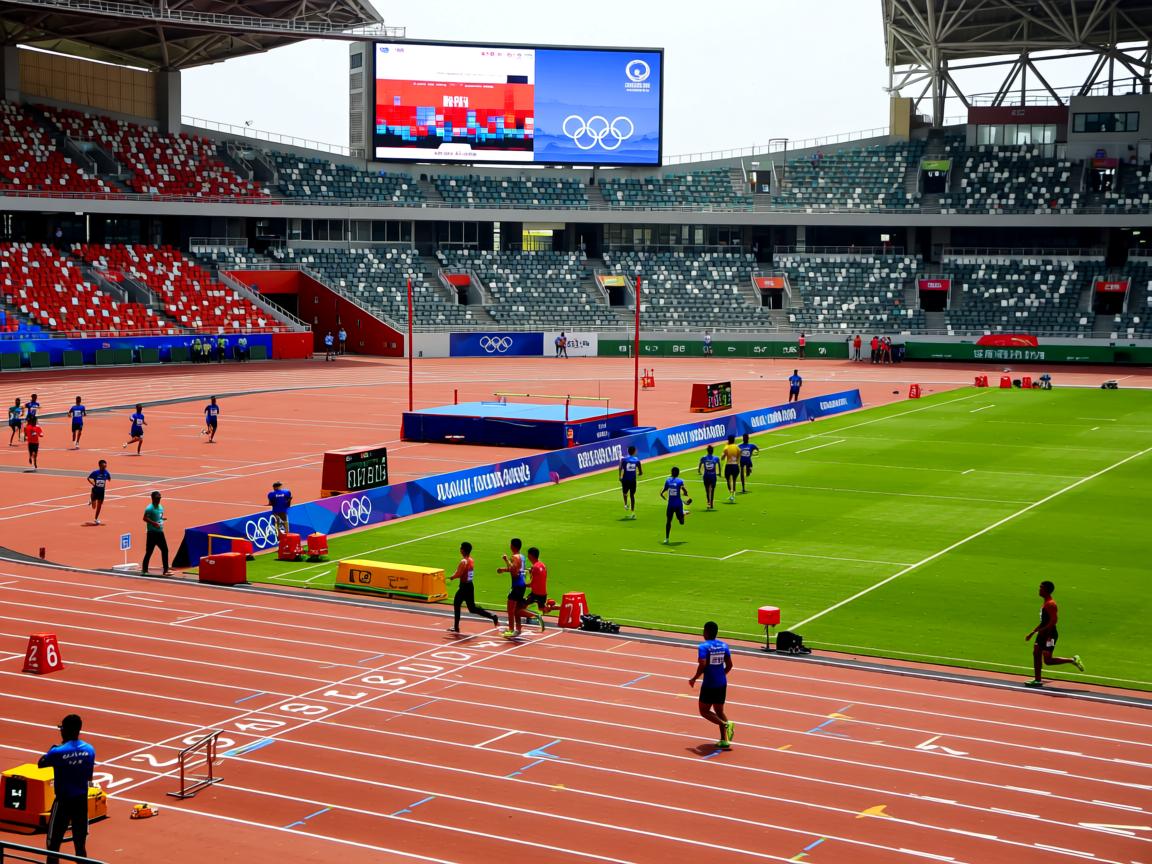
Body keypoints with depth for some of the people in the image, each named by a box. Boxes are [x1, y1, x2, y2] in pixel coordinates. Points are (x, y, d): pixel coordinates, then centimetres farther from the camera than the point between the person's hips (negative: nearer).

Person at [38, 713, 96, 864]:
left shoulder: (58, 752, -17)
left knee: (53, 845, 6)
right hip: (82, 801, 4)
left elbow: (40, 764, 3)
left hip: (63, 801, -4)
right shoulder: (90, 750, -3)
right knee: (80, 846, 12)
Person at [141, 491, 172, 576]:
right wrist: (154, 523, -28)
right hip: (152, 533, -7)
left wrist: (162, 519, 5)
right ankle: (144, 569, 13)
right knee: (149, 552, -1)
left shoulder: (160, 507, 11)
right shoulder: (149, 508, -14)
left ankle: (166, 570, 10)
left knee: (165, 550, 5)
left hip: (160, 532, 8)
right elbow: (145, 518, -22)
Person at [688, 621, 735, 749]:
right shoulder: (723, 646, 5)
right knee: (719, 711, 16)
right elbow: (729, 665, 7)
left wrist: (694, 679, -9)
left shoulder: (703, 647, -12)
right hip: (722, 683, 6)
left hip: (709, 684, -6)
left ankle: (725, 724, -15)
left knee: (704, 711, 7)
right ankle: (724, 740, 8)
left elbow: (702, 665, -22)